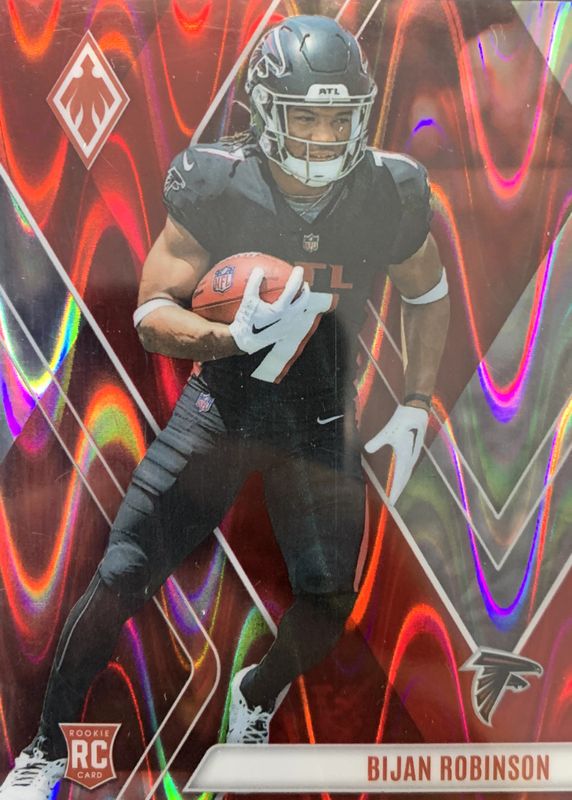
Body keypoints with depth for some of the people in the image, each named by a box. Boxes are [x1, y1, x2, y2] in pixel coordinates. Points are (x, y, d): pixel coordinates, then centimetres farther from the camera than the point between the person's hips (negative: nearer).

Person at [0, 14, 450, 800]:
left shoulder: (390, 195, -9)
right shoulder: (216, 185, -15)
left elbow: (427, 295, 9)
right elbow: (151, 314, -14)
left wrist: (416, 404, 2)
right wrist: (232, 336, -34)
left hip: (321, 421, 2)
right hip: (222, 402, -2)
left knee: (329, 600, 0)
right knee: (122, 578, -5)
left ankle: (255, 700, 36)